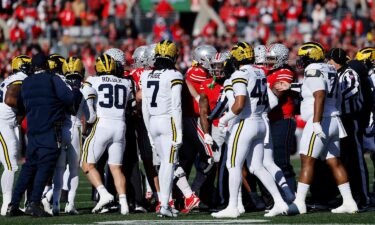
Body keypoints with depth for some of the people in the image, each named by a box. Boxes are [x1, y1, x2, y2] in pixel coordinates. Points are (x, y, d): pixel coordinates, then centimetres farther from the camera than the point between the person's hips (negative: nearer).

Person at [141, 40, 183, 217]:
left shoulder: (146, 76, 8)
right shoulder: (174, 76, -9)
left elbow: (144, 108, 12)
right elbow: (176, 106, -12)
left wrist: (149, 132, 19)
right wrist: (179, 132, -10)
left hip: (153, 122, 5)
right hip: (169, 122, -5)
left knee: (164, 162, 16)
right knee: (169, 164, -5)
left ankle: (163, 201, 13)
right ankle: (164, 205, -13)